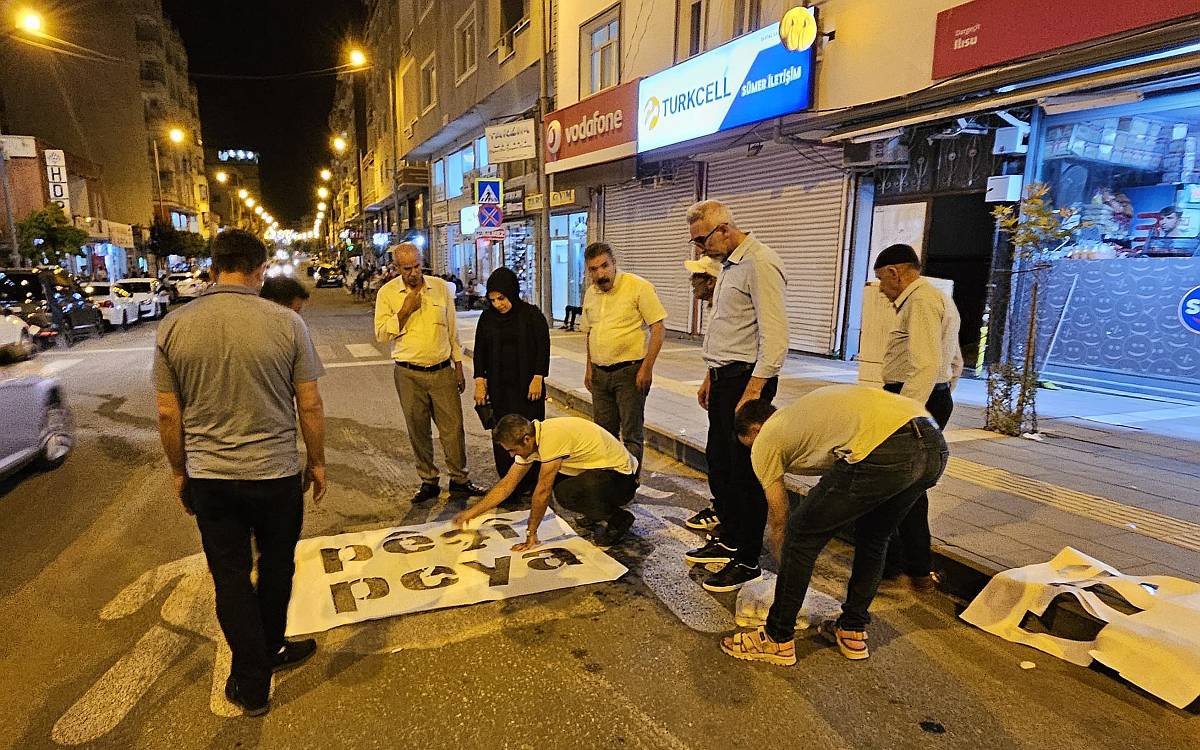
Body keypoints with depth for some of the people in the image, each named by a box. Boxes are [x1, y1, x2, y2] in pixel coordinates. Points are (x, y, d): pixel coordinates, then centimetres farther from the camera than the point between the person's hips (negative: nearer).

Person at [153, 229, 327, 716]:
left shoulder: (174, 327, -6)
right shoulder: (286, 323, -12)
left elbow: (168, 414, 0)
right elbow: (310, 405, -8)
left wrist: (179, 472, 14)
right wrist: (317, 461, 5)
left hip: (208, 477, 2)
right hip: (277, 474, -1)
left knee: (231, 578, 15)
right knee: (275, 567, 21)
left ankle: (252, 685, 26)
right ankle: (270, 653, 42)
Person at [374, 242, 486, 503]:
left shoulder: (440, 287, 4)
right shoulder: (387, 293, 0)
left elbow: (452, 330, 9)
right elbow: (381, 334, -4)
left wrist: (458, 367, 8)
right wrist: (405, 311, -16)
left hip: (442, 370, 1)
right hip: (409, 374, -1)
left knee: (453, 427, 2)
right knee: (418, 431, 8)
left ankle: (459, 479, 16)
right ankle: (428, 482, 22)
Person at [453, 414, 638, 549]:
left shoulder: (551, 437, -29)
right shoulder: (529, 440, -1)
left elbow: (542, 492, -22)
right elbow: (507, 485, 8)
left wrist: (531, 534, -11)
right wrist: (471, 512, 7)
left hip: (623, 476, -9)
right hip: (601, 468, 9)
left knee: (565, 493, -31)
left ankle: (619, 518, -8)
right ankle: (597, 512, 19)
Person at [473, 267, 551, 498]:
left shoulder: (532, 315, -5)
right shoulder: (487, 318, 6)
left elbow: (543, 348, -4)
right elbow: (480, 351, 9)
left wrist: (537, 378, -10)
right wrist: (480, 381, 1)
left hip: (528, 386, -3)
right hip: (499, 388, 3)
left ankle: (531, 483, 10)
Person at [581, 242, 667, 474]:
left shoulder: (639, 287, -11)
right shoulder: (590, 293, 10)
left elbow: (658, 328, -12)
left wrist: (647, 367, -17)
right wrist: (589, 366, 16)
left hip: (629, 371, -6)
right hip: (599, 374, 6)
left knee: (632, 434, 1)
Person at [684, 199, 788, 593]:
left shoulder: (759, 264, -15)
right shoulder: (729, 264, 17)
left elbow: (774, 335, -21)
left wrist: (753, 390, -24)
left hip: (747, 379, -10)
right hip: (724, 377, 10)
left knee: (745, 472, -1)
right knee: (719, 464, 16)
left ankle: (748, 561, 13)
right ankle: (729, 540, 32)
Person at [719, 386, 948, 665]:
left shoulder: (764, 441, 17)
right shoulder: (798, 412, 37)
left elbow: (779, 523, 25)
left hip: (884, 452, -8)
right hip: (935, 445, 8)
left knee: (801, 534, 10)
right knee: (873, 536, 30)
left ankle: (777, 640, 22)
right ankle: (853, 632, 40)